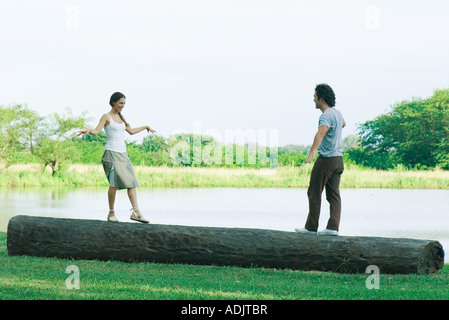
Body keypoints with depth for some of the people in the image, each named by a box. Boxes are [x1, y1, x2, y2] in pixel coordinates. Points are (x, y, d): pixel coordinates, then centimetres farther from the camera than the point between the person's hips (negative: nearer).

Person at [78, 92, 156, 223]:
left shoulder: (120, 117, 18)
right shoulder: (106, 117, -2)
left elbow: (131, 131, 31)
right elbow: (96, 131, -14)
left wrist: (145, 127, 41)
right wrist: (88, 130, -35)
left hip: (123, 153, 7)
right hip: (112, 153, -7)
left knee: (131, 182, -3)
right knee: (114, 183, -13)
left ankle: (136, 212, -5)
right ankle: (111, 213, -3)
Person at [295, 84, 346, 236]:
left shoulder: (326, 116, -17)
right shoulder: (338, 113, 13)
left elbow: (320, 133, -36)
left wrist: (313, 152, -51)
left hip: (326, 160, -9)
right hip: (338, 159, 9)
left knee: (314, 193, 1)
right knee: (334, 195, 5)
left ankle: (311, 227, 6)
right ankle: (333, 227, -2)